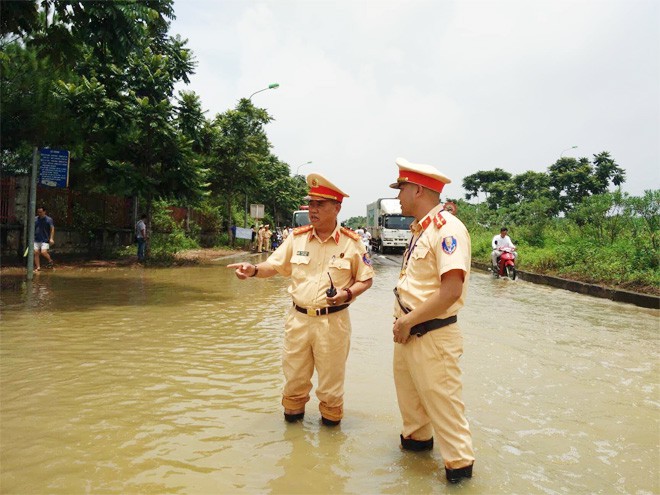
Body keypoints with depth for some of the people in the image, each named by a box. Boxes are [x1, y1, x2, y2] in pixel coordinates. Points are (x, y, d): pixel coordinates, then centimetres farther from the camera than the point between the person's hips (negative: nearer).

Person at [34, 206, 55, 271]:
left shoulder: (49, 219, -3)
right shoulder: (35, 219, 10)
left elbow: (52, 229, -7)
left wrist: (51, 238, -17)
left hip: (45, 240, -5)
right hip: (36, 240, 5)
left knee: (43, 252, -17)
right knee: (36, 253, 0)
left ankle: (50, 261, 11)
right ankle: (38, 267, 8)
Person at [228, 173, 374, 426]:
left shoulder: (351, 243, -5)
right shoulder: (297, 238, 2)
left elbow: (365, 279, 2)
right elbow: (274, 265, 5)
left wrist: (347, 294, -17)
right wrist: (254, 270, -16)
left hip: (333, 321, -2)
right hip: (298, 318, 3)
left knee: (331, 384, 12)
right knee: (294, 378, 15)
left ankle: (330, 424, 34)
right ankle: (292, 417, 37)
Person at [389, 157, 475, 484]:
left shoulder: (446, 228, -19)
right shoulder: (420, 230, 11)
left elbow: (451, 291, -26)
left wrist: (409, 321, -19)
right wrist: (401, 320, 7)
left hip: (431, 335, -9)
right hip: (407, 332, 9)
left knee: (441, 401, 3)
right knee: (409, 393, 23)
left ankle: (459, 463, 21)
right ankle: (417, 437, 45)